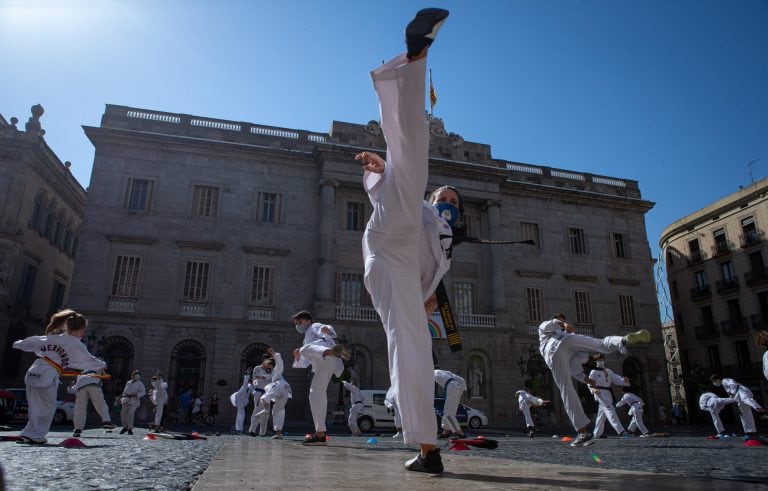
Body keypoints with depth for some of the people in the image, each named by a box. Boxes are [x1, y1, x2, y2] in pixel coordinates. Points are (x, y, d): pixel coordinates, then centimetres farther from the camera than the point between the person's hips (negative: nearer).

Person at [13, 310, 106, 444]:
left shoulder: (52, 337, 13)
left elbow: (32, 341, 24)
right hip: (47, 375, -7)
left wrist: (18, 344, 44)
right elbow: (90, 360, 7)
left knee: (36, 407, 18)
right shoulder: (76, 345, -4)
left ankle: (27, 435, 21)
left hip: (32, 372, 7)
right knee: (48, 407, 8)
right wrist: (102, 365, 26)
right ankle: (36, 435, 10)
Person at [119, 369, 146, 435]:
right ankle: (125, 427, 22)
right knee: (123, 414, 2)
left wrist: (137, 394, -19)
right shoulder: (128, 383, 17)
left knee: (130, 414, -17)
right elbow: (124, 391, 22)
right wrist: (121, 399, 15)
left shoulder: (140, 384, 3)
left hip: (134, 401, -5)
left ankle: (130, 429, -7)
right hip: (126, 400, 5)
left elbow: (143, 392, -4)